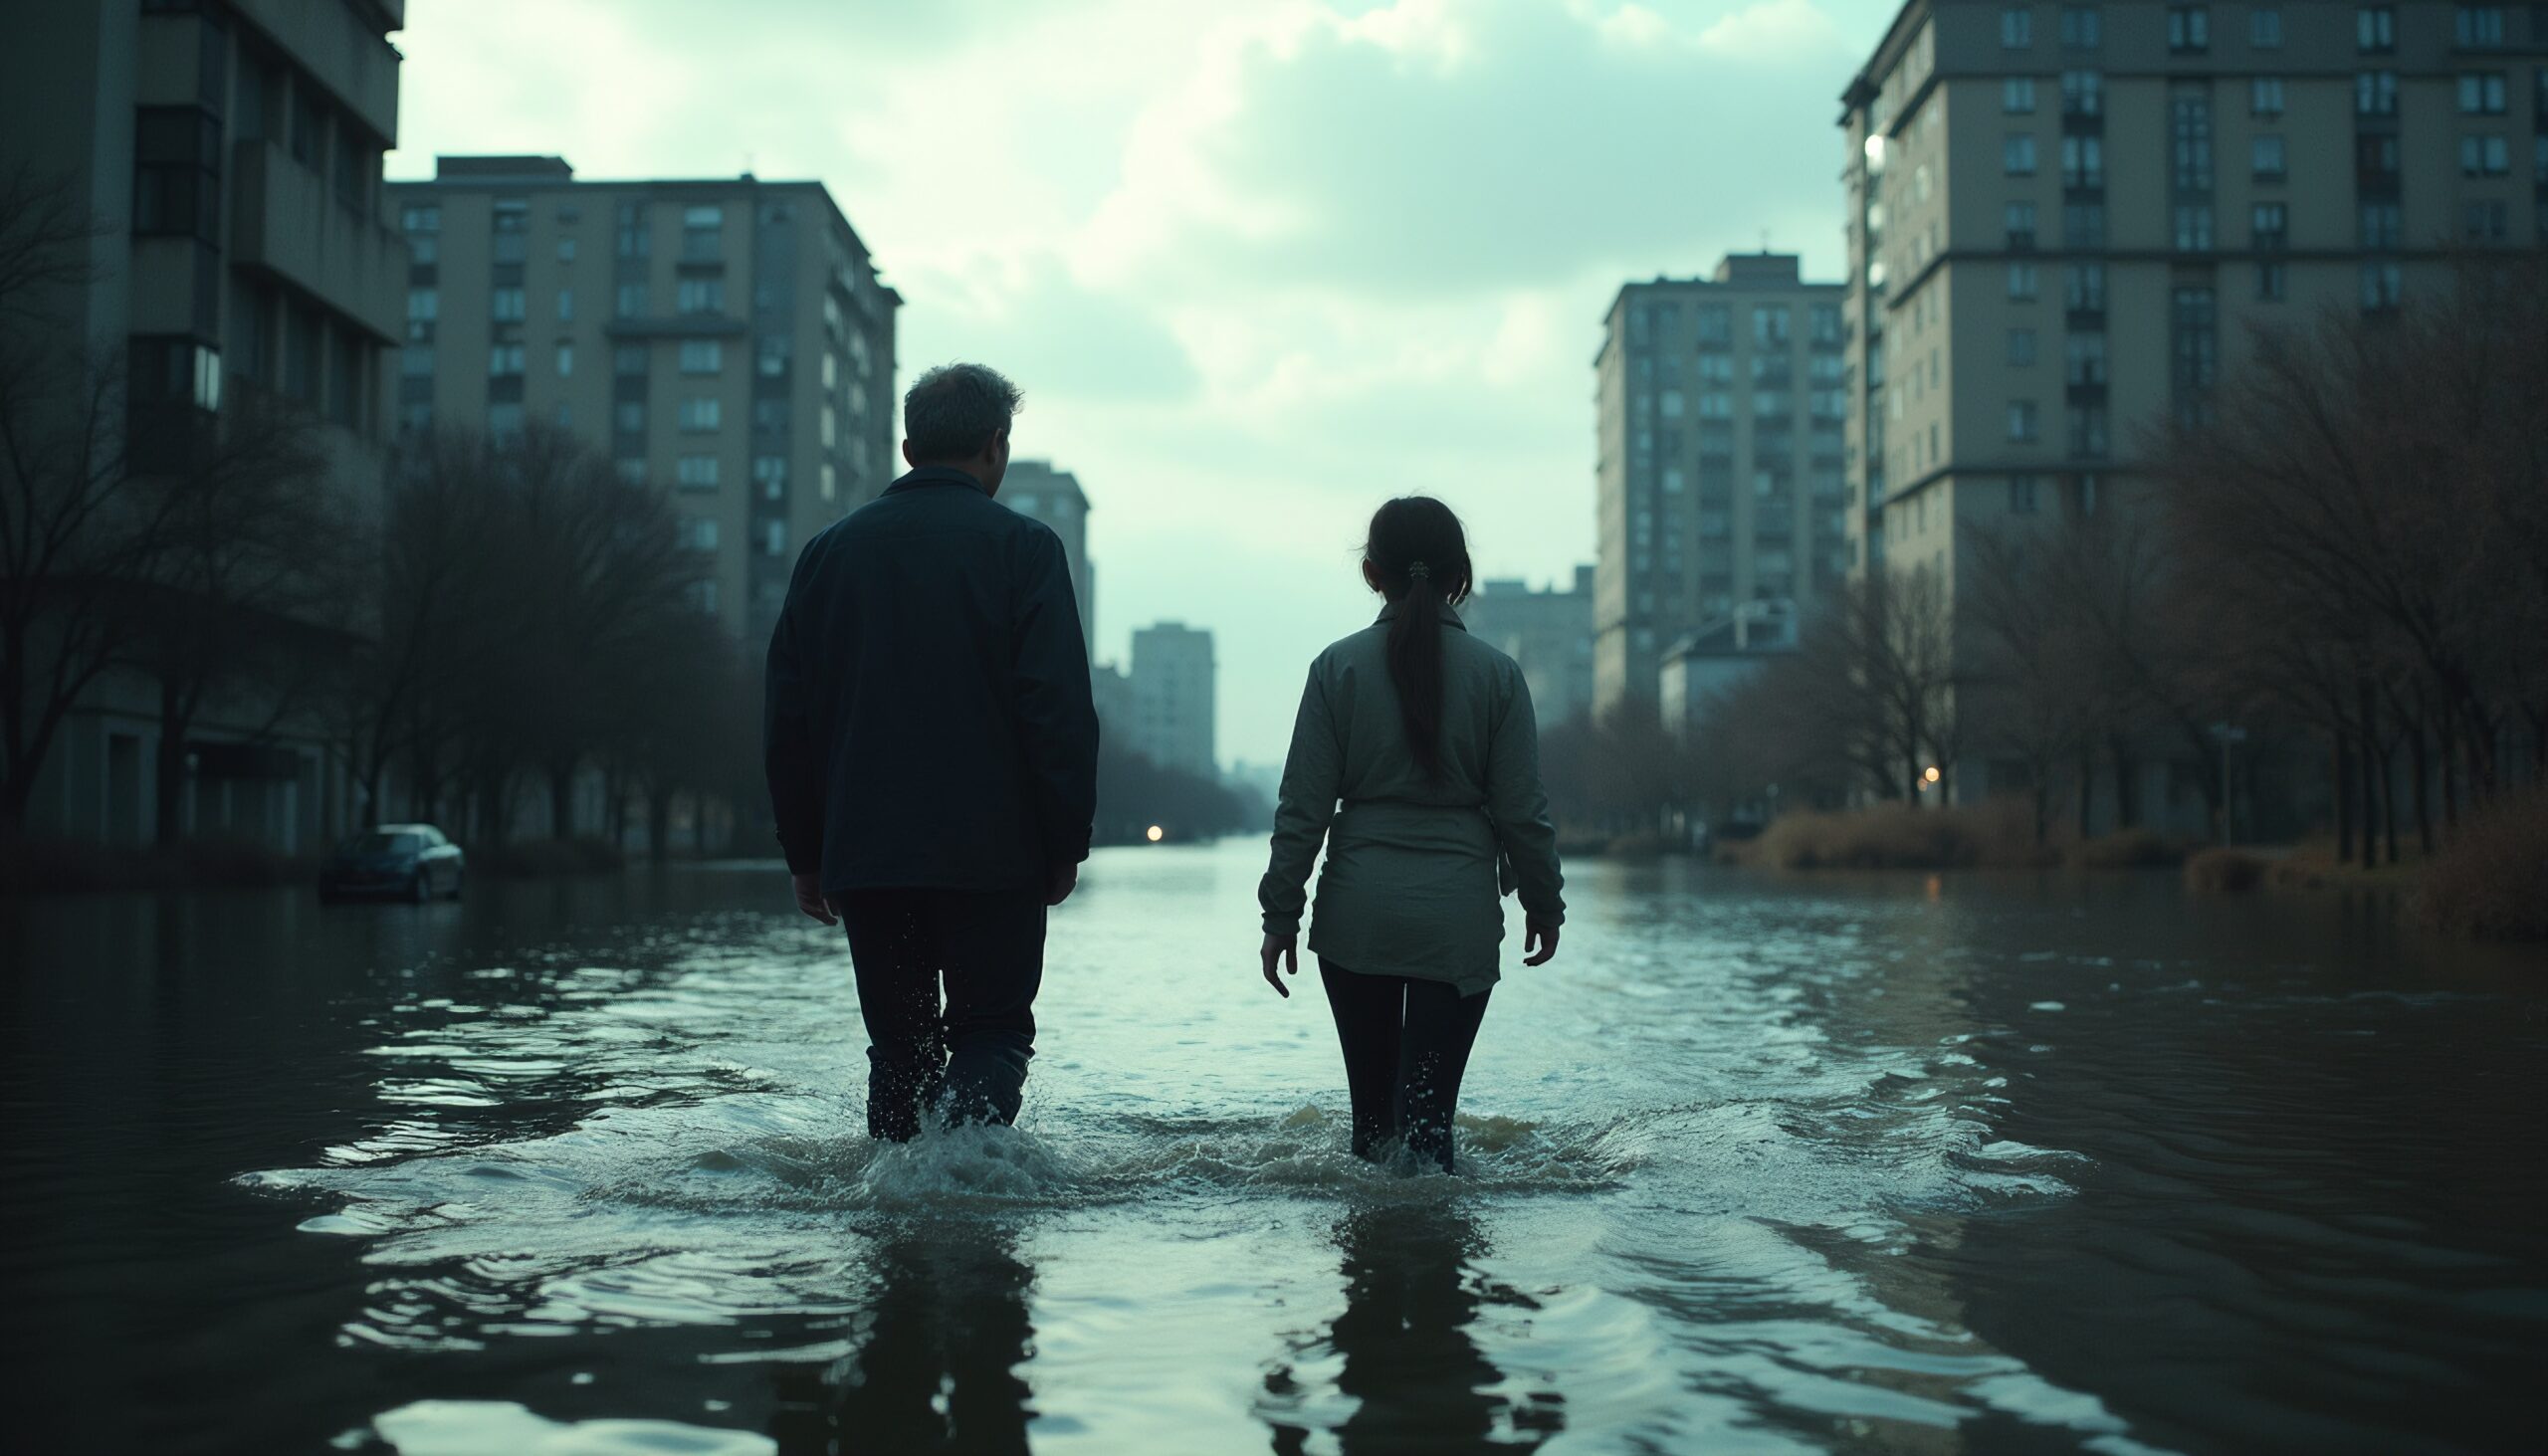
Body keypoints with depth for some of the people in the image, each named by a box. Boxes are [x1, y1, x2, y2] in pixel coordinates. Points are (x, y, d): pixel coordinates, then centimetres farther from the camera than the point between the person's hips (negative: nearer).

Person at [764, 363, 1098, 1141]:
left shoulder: (829, 550, 10)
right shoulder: (1022, 546, -3)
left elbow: (786, 719, 10)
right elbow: (1060, 711, -10)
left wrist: (805, 854, 15)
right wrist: (1066, 843, -3)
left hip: (862, 854, 4)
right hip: (992, 854, -3)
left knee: (898, 1045, 13)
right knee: (994, 1029, 5)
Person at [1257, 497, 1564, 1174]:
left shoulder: (1339, 666, -1)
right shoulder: (1496, 673, -2)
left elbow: (1302, 807, -1)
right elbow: (1522, 811, 1)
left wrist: (1281, 915, 6)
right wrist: (1545, 904, 15)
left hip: (1357, 914, 1)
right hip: (1458, 916, -1)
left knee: (1371, 1102, 14)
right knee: (1428, 1110, -2)